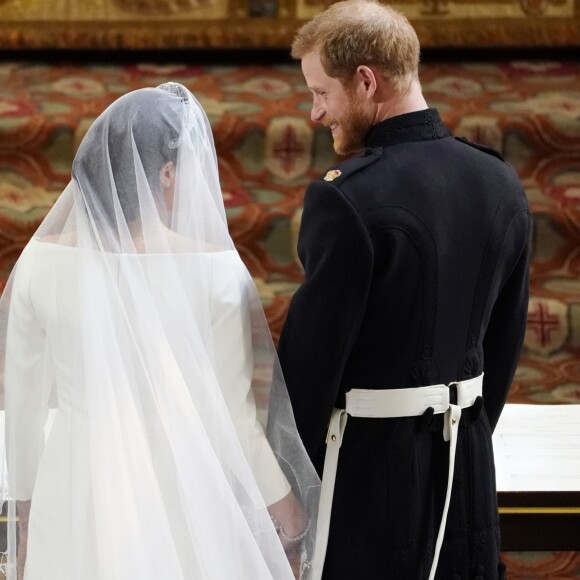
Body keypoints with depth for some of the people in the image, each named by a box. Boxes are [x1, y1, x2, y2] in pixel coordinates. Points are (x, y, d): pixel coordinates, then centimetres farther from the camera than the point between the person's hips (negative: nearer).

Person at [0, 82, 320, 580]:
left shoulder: (42, 262, -7)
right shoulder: (214, 271, -15)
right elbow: (230, 414, -10)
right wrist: (284, 502, 5)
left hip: (76, 488, 3)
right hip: (178, 495, -2)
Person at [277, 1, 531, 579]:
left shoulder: (345, 197, -19)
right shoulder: (500, 183, 2)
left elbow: (311, 353, -15)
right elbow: (506, 335, 10)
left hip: (370, 456, -7)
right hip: (466, 459, 7)